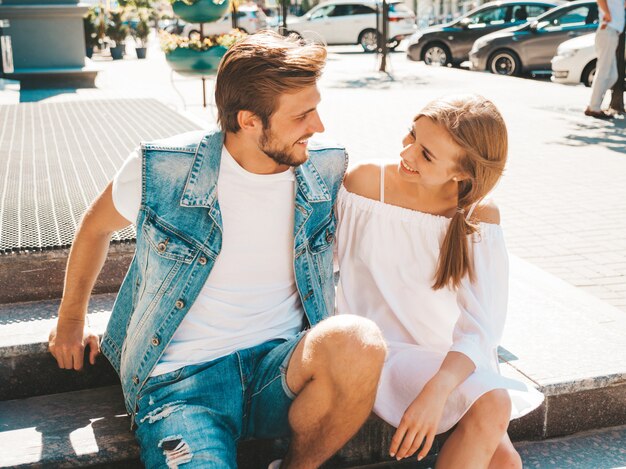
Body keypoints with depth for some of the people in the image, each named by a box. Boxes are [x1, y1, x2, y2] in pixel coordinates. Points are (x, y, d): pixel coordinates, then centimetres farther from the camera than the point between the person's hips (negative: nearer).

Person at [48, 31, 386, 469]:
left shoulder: (327, 171, 0)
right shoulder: (161, 171, -8)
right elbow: (96, 226, 14)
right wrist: (71, 318, 24)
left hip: (278, 366, 3)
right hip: (180, 378, -2)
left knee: (358, 342, -31)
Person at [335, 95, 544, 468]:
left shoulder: (480, 217, -7)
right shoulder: (365, 181, -11)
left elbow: (481, 325, -15)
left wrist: (436, 391, -31)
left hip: (448, 357, 3)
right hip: (383, 349, -2)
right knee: (492, 406, -24)